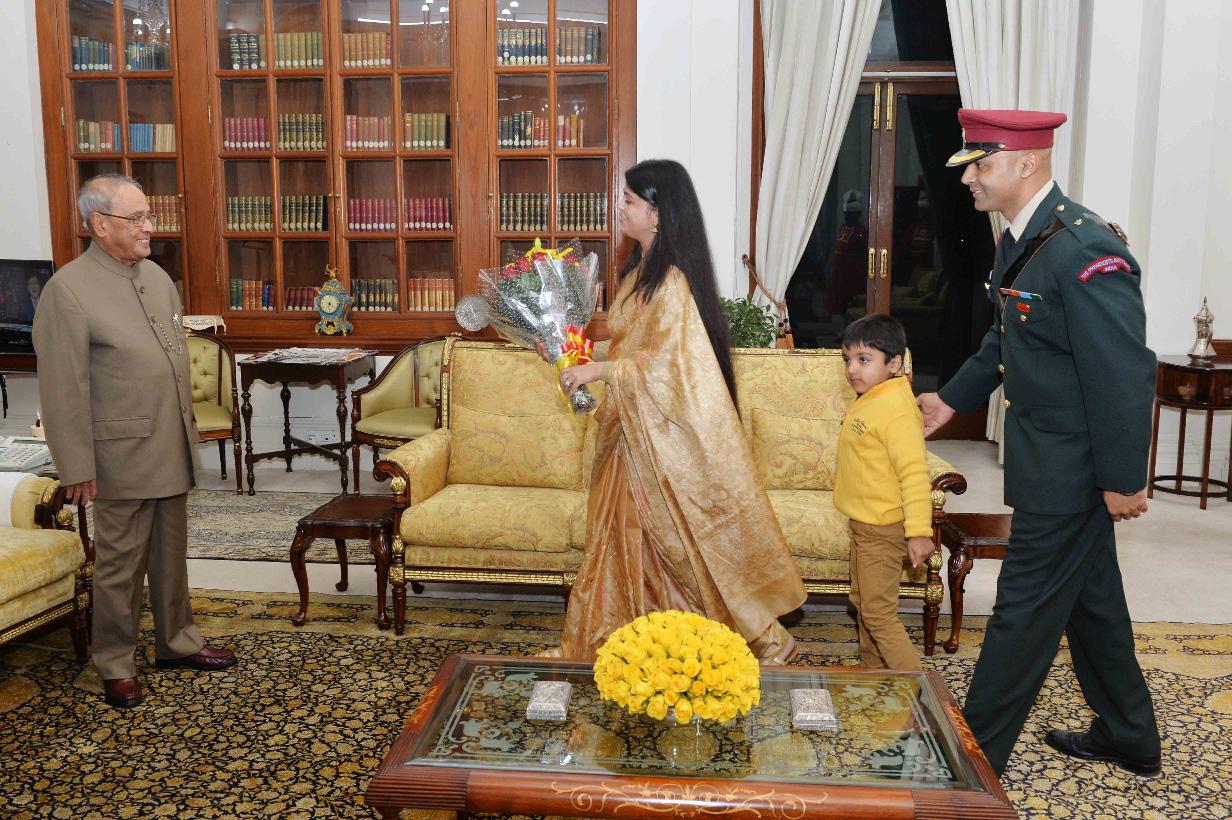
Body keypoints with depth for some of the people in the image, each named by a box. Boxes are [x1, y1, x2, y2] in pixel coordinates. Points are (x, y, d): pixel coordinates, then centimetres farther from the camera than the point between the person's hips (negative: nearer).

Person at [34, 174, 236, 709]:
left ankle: (176, 641, 33)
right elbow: (63, 389, -14)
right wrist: (78, 468, -14)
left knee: (171, 553, 18)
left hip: (173, 449, 7)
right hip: (123, 454, -6)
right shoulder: (68, 289, -14)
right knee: (120, 564, 6)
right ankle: (115, 665, 22)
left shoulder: (158, 277, 9)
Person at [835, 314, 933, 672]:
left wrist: (919, 531, -29)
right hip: (862, 523, 10)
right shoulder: (866, 402, 7)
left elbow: (914, 473, -27)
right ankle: (873, 669, 38)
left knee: (878, 613, -4)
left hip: (883, 529, -10)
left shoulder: (897, 410, -23)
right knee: (862, 603, 22)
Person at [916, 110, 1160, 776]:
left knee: (1025, 608, 1)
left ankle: (975, 752, 16)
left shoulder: (1086, 251, -24)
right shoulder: (1020, 240, 6)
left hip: (1068, 467, -10)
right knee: (1090, 598, 21)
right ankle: (1128, 740, 39)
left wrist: (1122, 480, -19)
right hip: (1051, 461, 10)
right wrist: (952, 399, 19)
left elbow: (1124, 373, -23)